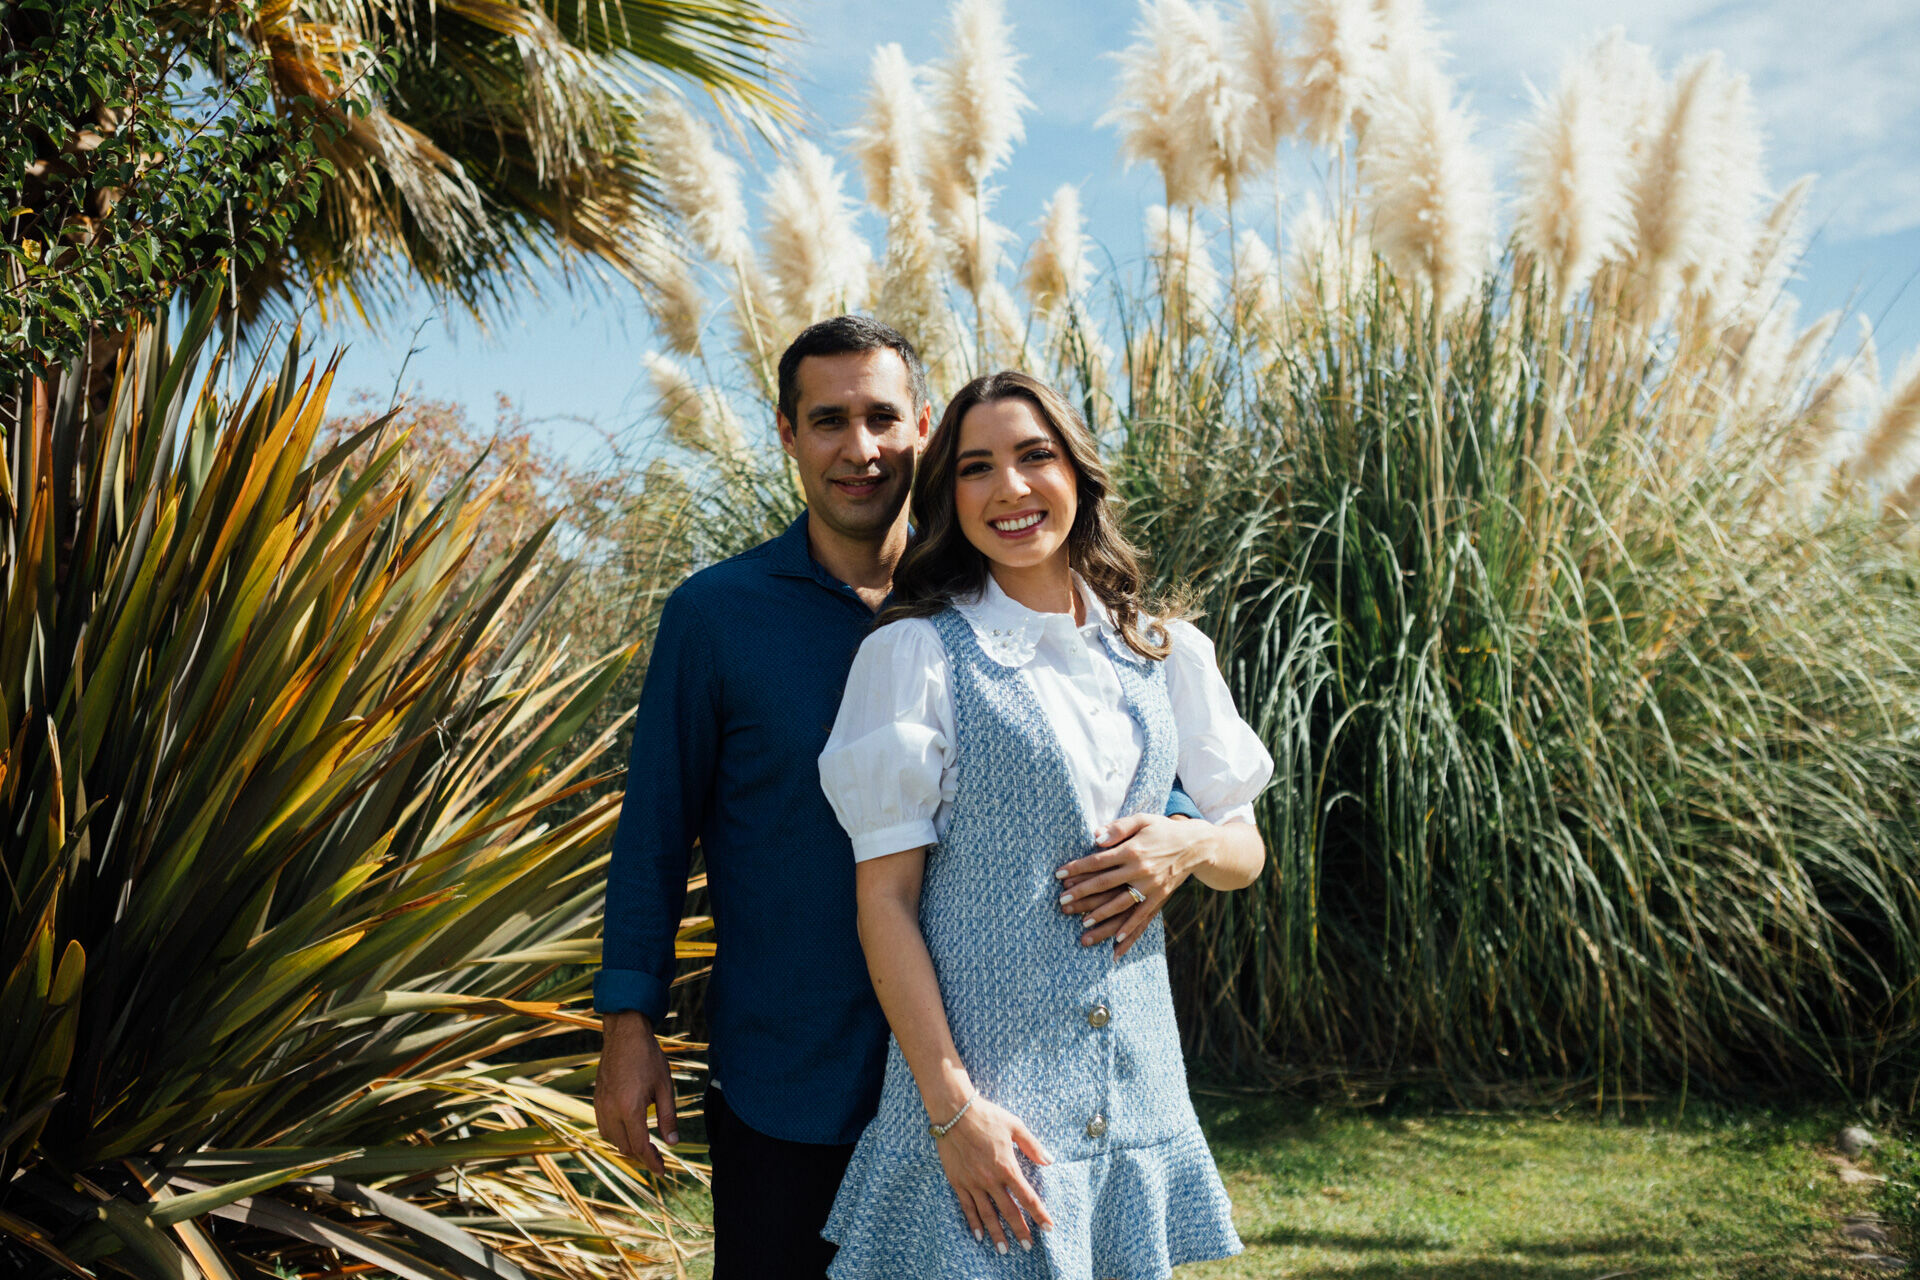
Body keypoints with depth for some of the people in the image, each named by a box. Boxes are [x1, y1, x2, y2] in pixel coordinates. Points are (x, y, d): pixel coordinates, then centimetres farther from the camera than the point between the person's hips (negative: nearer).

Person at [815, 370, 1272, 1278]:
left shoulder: (1168, 656, 8)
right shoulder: (915, 654, -5)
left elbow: (1245, 849, 17)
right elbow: (883, 899, -7)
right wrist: (951, 1105, -14)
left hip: (1136, 1089, 4)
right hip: (981, 1075, -4)